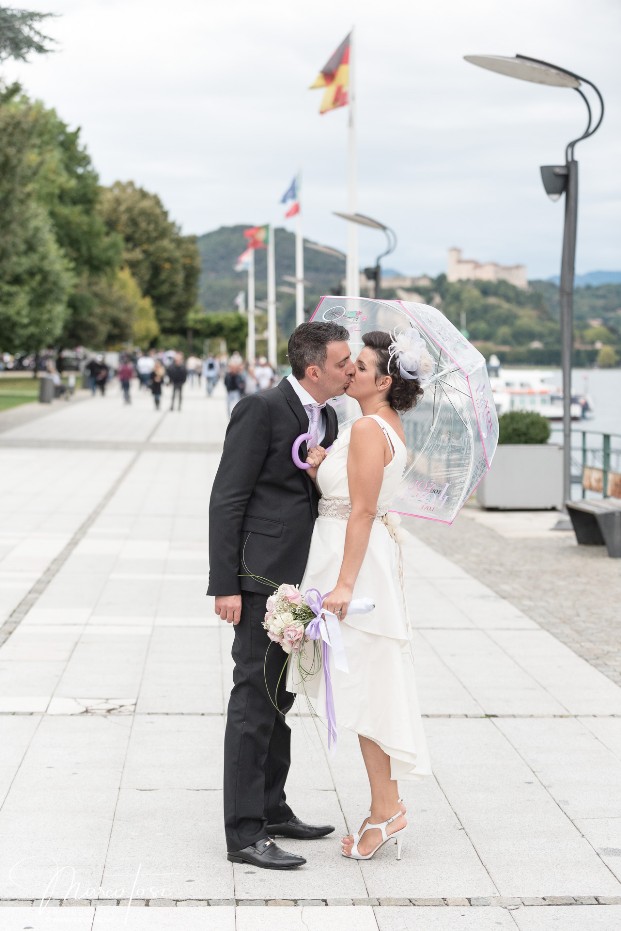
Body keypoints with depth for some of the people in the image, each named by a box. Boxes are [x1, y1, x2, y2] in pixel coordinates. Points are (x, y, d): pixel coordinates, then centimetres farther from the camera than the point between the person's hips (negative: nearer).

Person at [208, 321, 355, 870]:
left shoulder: (329, 418, 13)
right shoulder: (261, 410, -13)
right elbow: (227, 500, -14)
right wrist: (224, 586, -18)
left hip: (299, 579, 9)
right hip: (261, 578, -9)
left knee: (279, 699, 16)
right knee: (255, 698, -6)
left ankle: (271, 809, 27)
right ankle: (244, 833, -3)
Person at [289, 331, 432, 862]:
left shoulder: (368, 429, -16)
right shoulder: (388, 426, 14)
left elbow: (362, 512, -21)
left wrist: (343, 583, -23)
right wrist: (321, 469, -6)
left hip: (358, 557, -10)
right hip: (372, 554, 10)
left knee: (362, 684, -4)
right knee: (364, 685, 13)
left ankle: (387, 810, 3)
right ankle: (387, 808, 19)